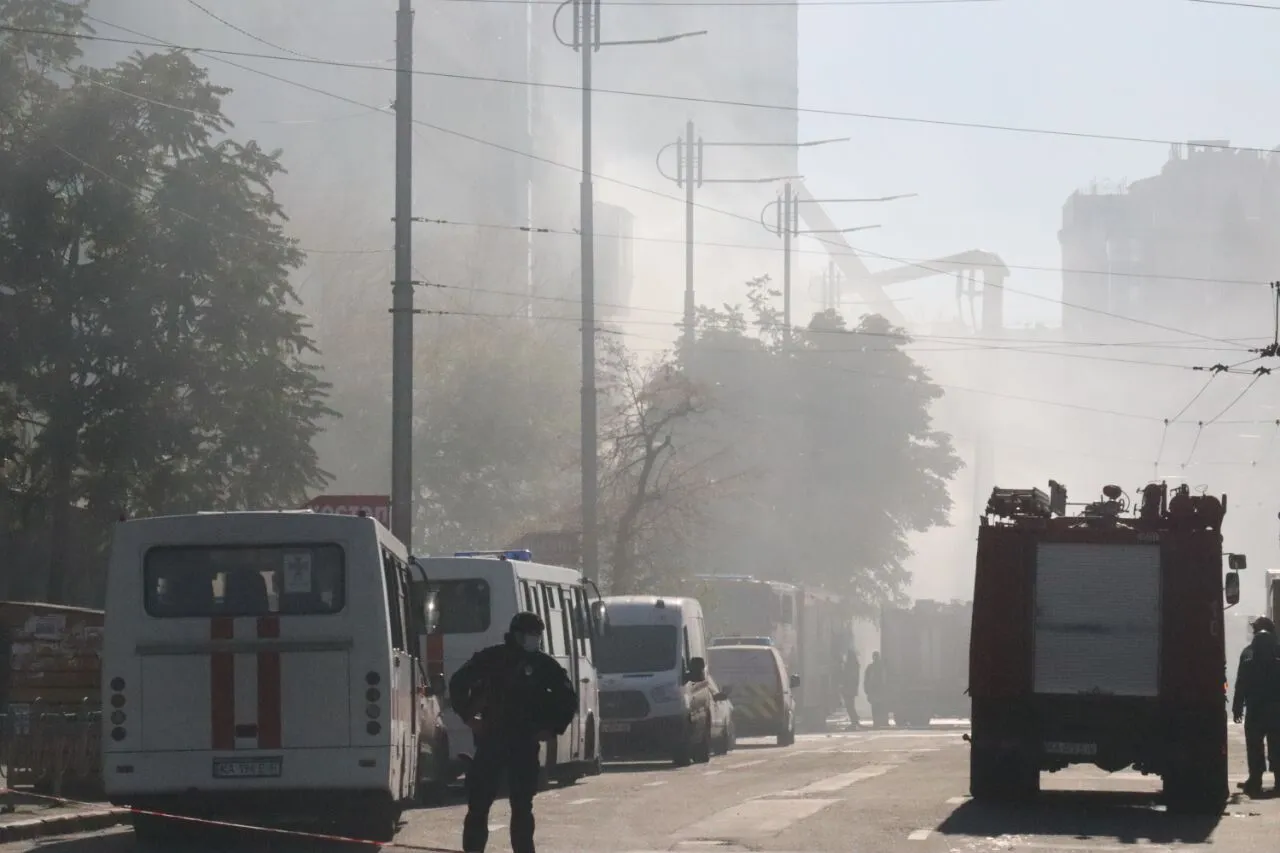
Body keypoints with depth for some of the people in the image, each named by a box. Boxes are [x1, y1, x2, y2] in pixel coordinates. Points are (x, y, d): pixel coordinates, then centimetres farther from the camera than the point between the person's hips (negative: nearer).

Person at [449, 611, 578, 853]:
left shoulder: (544, 664, 3)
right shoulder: (491, 658, -1)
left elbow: (568, 697, 14)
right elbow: (458, 683, 9)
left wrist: (552, 728, 5)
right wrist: (469, 717, 3)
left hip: (525, 743, 1)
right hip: (490, 739, -1)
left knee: (522, 806, 3)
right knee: (478, 802, -2)